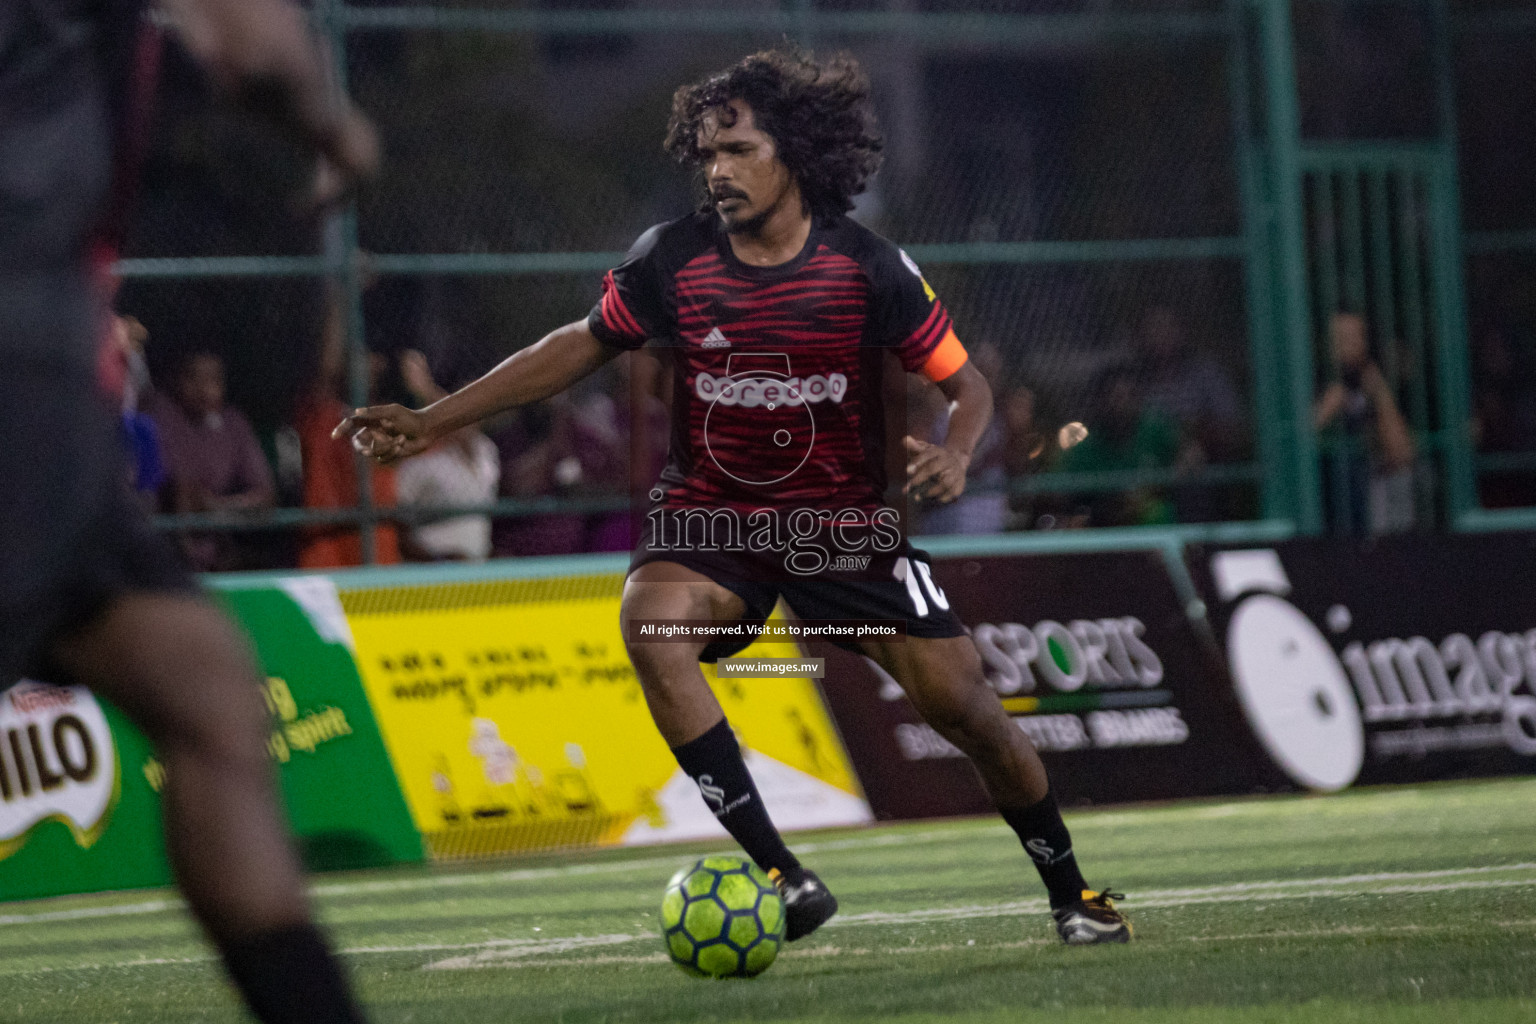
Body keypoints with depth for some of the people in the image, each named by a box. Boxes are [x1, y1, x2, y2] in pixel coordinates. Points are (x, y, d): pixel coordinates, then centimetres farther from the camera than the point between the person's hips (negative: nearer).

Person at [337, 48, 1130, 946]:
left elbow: (966, 383, -3)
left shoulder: (868, 267, -11)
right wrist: (435, 422, 5)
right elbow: (585, 345, 8)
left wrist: (955, 454, -26)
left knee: (962, 701, -8)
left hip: (846, 518, -1)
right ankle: (783, 877, -31)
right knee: (650, 622, -31)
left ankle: (1072, 894, 19)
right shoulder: (672, 261, -7)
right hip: (712, 514, 1)